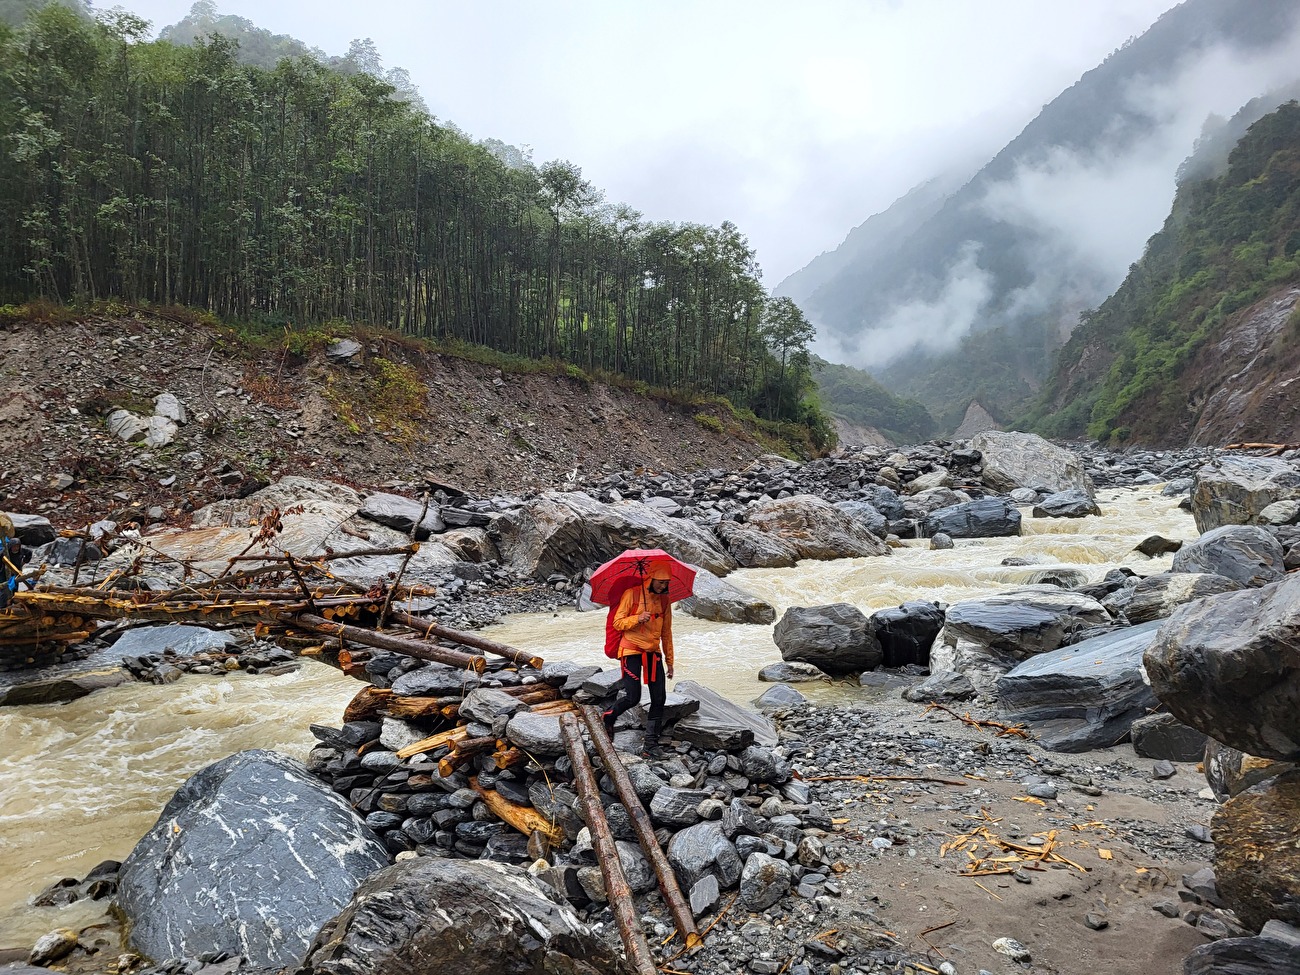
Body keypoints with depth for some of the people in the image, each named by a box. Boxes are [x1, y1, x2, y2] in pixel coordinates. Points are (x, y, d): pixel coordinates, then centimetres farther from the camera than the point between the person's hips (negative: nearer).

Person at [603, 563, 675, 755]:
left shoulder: (665, 600, 9)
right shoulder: (631, 595, -8)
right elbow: (617, 623, -7)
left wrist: (669, 661, 16)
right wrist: (637, 618, -24)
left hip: (653, 652, 5)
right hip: (631, 651, -5)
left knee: (659, 699, -1)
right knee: (632, 697, -10)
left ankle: (651, 743, 10)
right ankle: (609, 718, 21)